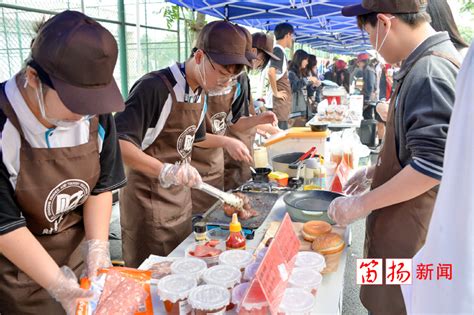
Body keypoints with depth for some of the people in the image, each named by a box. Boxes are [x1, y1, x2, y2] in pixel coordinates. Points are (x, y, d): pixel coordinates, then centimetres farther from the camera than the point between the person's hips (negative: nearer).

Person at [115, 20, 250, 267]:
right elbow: (118, 142, -28)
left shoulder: (200, 93, 5)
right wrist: (164, 170, -41)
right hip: (148, 201, -8)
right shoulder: (155, 87, -21)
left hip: (181, 196, 8)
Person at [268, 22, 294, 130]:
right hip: (281, 98, -9)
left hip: (285, 98, 9)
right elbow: (271, 72, -29)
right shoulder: (278, 50, -14)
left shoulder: (280, 50, 15)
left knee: (283, 130, 13)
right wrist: (275, 92, -20)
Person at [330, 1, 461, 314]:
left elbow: (432, 165, -27)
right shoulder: (427, 63, 9)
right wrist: (376, 171, 16)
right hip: (401, 221, 9)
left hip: (410, 231, -9)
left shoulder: (430, 72, -22)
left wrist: (362, 204, -20)